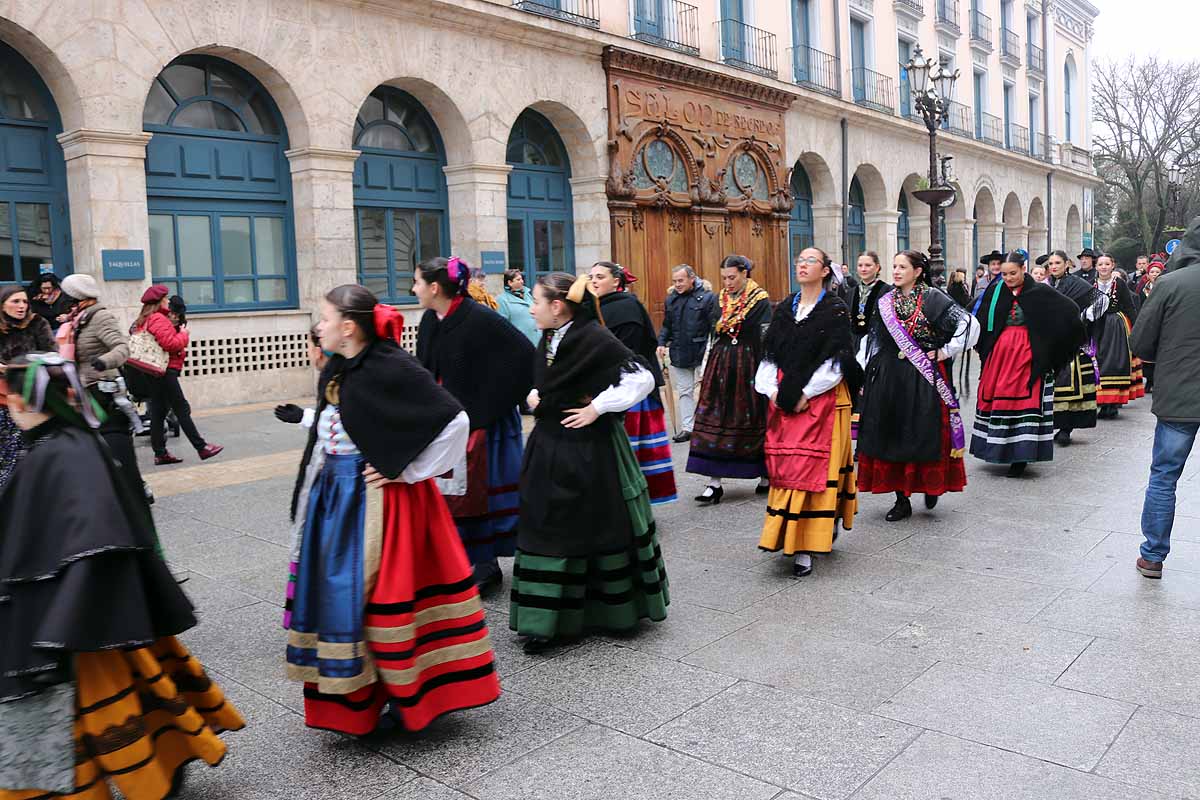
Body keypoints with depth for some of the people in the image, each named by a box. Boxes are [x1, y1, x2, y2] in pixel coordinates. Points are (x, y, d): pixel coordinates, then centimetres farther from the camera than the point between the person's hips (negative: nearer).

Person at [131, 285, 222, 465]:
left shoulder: (144, 320, 18)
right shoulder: (158, 319, -13)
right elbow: (170, 344, -21)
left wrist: (177, 331, 8)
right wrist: (183, 334, -5)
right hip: (165, 371, -10)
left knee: (158, 412, 9)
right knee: (182, 409, -6)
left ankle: (160, 454, 12)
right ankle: (201, 447, -3)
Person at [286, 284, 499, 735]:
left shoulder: (392, 369, -18)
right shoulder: (335, 372, 7)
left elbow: (454, 420, -22)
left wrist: (408, 471, -16)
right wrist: (311, 498, 14)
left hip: (379, 500, -8)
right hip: (336, 498, 8)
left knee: (379, 593, 0)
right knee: (337, 592, 13)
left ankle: (409, 698, 20)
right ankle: (355, 700, 30)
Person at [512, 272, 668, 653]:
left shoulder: (596, 338, -16)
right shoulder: (548, 339, 8)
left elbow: (641, 378, -19)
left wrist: (597, 408, -18)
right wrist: (534, 396, 5)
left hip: (590, 451, -7)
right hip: (550, 450, 8)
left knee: (600, 529, 5)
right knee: (547, 533, 9)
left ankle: (615, 609, 26)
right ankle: (546, 621, 19)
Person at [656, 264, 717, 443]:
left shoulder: (707, 297, -7)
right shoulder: (671, 299, 9)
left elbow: (715, 325, -10)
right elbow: (666, 326, 17)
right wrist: (661, 343, 2)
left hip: (702, 353, -5)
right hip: (679, 353, 5)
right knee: (684, 391, 9)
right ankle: (686, 428, 14)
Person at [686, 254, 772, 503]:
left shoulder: (760, 300, -5)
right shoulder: (721, 299, 10)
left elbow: (766, 339, -8)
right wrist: (705, 369, 11)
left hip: (749, 366, -4)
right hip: (721, 367, 5)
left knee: (755, 418, 5)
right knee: (716, 420, -2)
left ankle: (766, 474, 22)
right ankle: (714, 483, -1)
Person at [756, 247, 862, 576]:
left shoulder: (835, 310, -3)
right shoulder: (784, 309, 13)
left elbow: (837, 359, -10)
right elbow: (769, 354, 11)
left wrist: (807, 394, -14)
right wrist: (772, 389, -3)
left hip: (821, 399, -5)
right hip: (783, 401, 5)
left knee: (813, 467, -6)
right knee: (783, 467, 6)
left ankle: (805, 547, -4)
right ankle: (786, 535, 19)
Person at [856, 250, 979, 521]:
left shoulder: (933, 298, -4)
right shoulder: (885, 302, 9)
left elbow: (970, 323, -9)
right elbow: (870, 340, 11)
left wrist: (946, 352, -8)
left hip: (924, 379, -4)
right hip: (888, 379, 4)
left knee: (924, 435, 0)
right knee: (891, 437, 4)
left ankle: (931, 486, 26)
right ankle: (902, 500, 12)